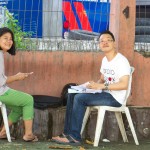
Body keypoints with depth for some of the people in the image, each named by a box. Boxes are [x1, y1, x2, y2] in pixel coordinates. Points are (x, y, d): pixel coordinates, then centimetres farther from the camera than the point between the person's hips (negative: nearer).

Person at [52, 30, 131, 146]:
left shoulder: (121, 61, -16)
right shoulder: (105, 60, 13)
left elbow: (124, 84, -26)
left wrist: (101, 86, -25)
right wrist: (95, 85, -1)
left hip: (115, 98, -10)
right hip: (106, 94, 10)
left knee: (79, 98, -22)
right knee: (72, 95, 4)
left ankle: (74, 137, -18)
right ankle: (68, 132, 1)